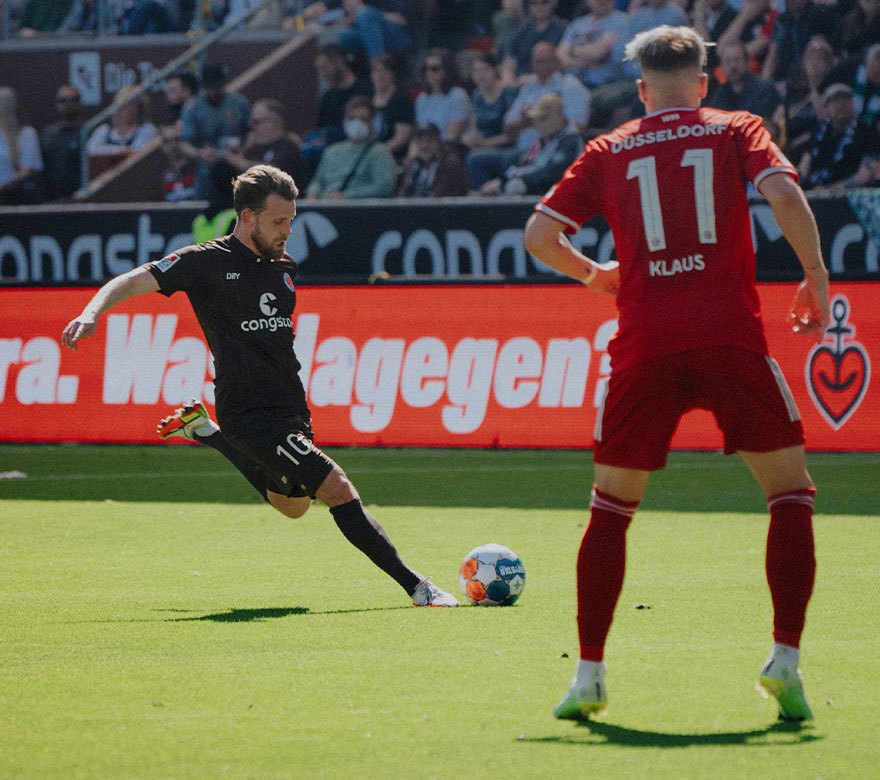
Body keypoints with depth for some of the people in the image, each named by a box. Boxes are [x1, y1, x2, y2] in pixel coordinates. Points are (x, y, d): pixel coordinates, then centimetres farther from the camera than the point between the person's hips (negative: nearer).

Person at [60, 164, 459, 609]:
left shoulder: (284, 267, 9)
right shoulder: (208, 262, -10)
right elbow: (134, 281, -13)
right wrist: (92, 312, -31)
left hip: (290, 410, 8)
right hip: (250, 414, -8)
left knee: (291, 505, 29)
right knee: (337, 489, -19)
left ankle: (206, 433, 41)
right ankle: (415, 586, -17)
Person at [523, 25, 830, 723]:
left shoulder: (608, 151, 14)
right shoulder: (737, 131, 11)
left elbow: (539, 234, 10)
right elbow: (784, 195, -7)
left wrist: (595, 274, 27)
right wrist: (816, 278, 2)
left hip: (644, 344, 2)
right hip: (730, 334, -1)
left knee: (612, 506, 14)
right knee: (791, 492, 9)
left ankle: (589, 674, 10)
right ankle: (785, 659, -4)